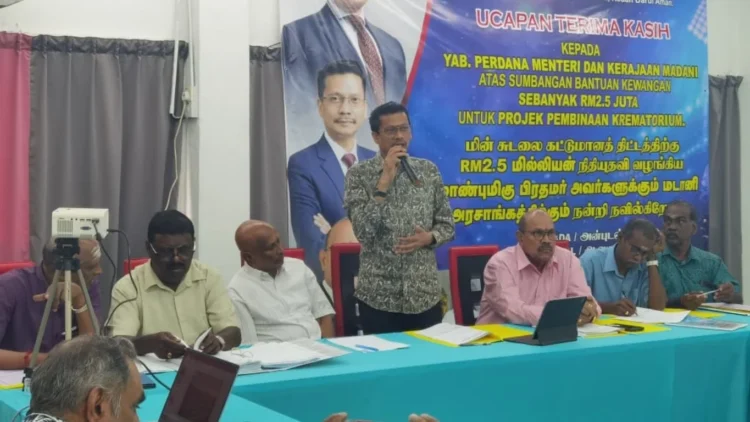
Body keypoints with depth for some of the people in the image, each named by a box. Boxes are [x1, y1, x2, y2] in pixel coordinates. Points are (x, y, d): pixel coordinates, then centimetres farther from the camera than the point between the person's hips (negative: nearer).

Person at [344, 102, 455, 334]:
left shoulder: (429, 170, 6)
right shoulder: (359, 174, -4)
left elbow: (447, 225, 11)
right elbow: (363, 231, -15)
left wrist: (429, 237, -11)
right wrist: (385, 179, -17)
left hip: (425, 294, 3)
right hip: (379, 297, -3)